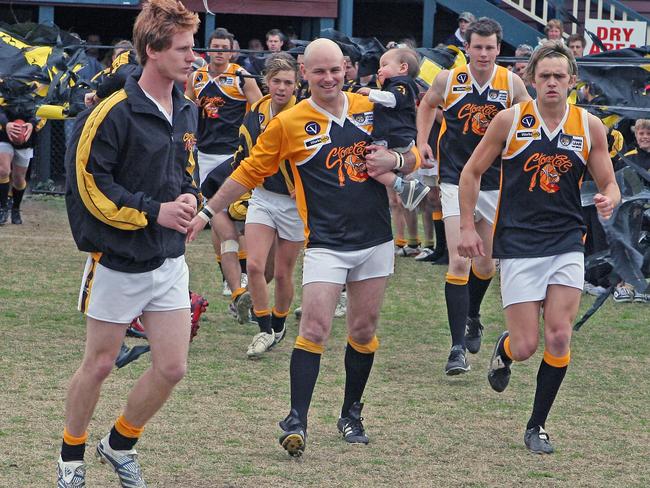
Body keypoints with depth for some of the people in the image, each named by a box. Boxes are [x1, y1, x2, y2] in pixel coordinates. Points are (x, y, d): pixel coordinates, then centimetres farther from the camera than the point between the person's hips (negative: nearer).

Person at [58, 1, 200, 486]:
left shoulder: (187, 112, 6)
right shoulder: (111, 114, -18)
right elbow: (90, 186, -17)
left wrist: (189, 200, -1)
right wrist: (153, 212, -19)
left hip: (169, 260, 6)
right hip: (118, 263, -6)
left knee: (172, 367, 2)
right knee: (99, 364, 6)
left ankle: (120, 444, 24)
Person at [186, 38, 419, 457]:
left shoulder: (371, 108, 4)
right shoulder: (288, 123, -3)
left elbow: (413, 155, 14)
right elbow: (250, 171, 6)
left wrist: (393, 161, -10)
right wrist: (207, 212, 7)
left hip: (375, 241, 3)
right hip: (325, 244, -3)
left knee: (364, 330, 9)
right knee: (315, 328, -14)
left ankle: (351, 413, 25)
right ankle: (297, 419, -11)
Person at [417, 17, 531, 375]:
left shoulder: (512, 84, -5)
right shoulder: (448, 80, -6)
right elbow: (427, 105, 16)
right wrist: (422, 141, 5)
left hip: (496, 184, 2)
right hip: (455, 181, -2)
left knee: (486, 266, 14)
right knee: (459, 262, -14)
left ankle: (472, 318, 44)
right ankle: (458, 347, -14)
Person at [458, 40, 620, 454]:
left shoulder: (590, 126, 2)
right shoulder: (511, 120, -3)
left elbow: (609, 183, 9)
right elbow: (472, 172, 6)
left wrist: (608, 200, -15)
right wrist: (467, 227, 1)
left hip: (567, 244, 2)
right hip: (518, 244, -2)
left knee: (559, 338, -7)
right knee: (525, 347, -5)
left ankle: (537, 426, 10)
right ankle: (504, 350, 33)